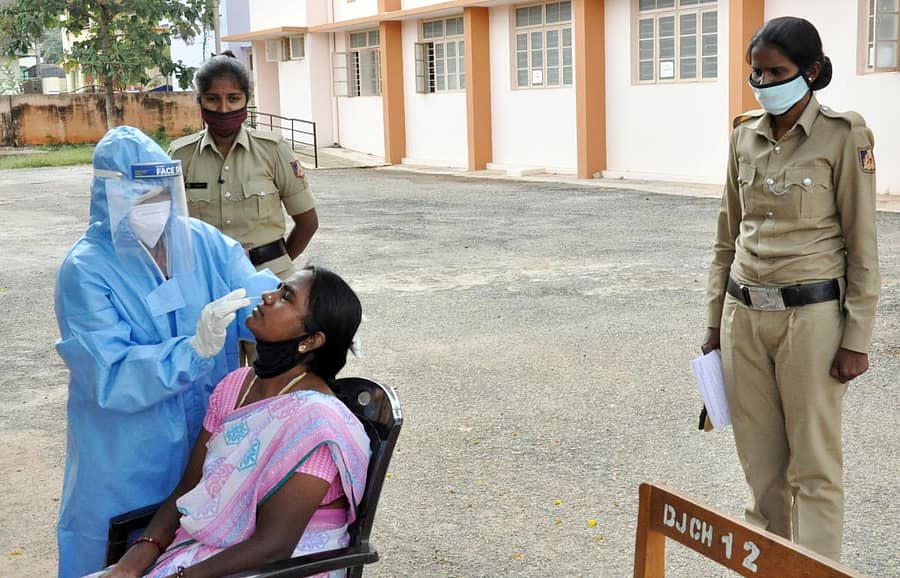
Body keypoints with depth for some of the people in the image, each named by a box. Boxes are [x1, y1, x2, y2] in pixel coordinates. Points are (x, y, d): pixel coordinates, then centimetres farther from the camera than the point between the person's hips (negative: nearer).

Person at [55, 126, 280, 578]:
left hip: (210, 441, 4)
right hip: (128, 459, -3)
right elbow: (111, 378, -22)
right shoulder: (85, 271, -15)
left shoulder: (204, 243, -3)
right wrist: (195, 349, -35)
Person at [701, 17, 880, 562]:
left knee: (813, 462, 4)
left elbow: (862, 244, -8)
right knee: (760, 456, 13)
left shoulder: (843, 135, -8)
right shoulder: (745, 136, 6)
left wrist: (857, 339, -10)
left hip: (810, 315, -5)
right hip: (744, 314, 5)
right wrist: (716, 320, 12)